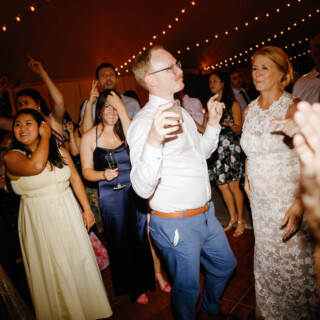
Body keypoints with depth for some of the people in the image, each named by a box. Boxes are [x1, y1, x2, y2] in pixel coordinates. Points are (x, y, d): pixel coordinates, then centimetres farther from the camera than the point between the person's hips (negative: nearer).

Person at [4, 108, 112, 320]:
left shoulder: (60, 152, 2)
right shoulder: (12, 157, -11)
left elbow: (75, 178, 5)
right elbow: (35, 166, -32)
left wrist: (87, 208, 2)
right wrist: (45, 137, -17)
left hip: (67, 213, 3)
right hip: (39, 220, -3)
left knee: (78, 261, 15)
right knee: (52, 268, 11)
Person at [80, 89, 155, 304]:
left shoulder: (124, 130, 0)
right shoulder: (89, 137, -4)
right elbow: (87, 171, -1)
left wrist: (122, 109, -23)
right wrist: (104, 174, -22)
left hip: (135, 192, 1)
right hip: (111, 197, -1)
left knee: (144, 236, 11)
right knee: (122, 242, 14)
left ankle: (153, 277, 37)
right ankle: (134, 287, 35)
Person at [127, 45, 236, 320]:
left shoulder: (180, 113, 7)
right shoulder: (143, 123, -21)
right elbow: (143, 188, -32)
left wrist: (213, 122, 6)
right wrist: (153, 141, -47)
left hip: (205, 214, 9)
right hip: (177, 224, -9)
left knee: (225, 265, 27)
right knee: (187, 288, 11)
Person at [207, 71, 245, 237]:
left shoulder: (233, 104, 0)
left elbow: (238, 129, -4)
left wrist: (229, 124, -25)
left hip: (230, 149, -5)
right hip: (215, 149, 5)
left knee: (233, 186, -2)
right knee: (222, 186, 9)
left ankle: (240, 219, 14)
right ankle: (233, 217, 25)